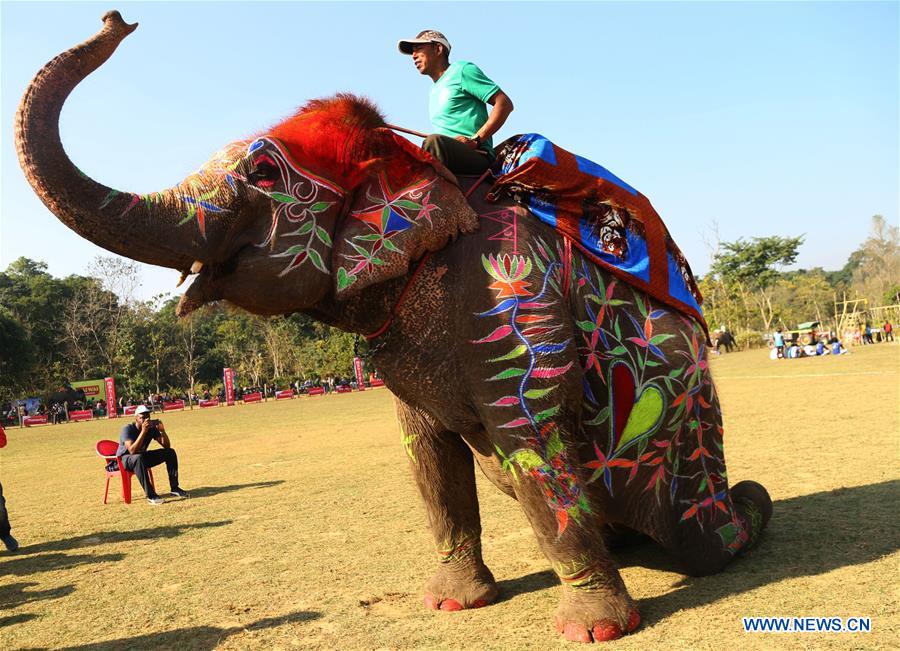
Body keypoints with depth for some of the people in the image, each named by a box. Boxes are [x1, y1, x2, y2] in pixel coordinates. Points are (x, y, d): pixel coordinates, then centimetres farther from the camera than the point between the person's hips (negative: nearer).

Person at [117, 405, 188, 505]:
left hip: (143, 457, 6)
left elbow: (167, 446, -6)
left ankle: (174, 488, -6)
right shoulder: (128, 429, -22)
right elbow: (132, 451, -37)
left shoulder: (152, 428, -6)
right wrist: (143, 431, -40)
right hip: (125, 459, -6)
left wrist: (162, 431, -23)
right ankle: (150, 495, -38)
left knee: (170, 452, -8)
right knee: (139, 458, -41)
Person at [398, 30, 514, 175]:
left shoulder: (462, 70, 4)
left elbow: (504, 103, -4)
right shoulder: (433, 91, 28)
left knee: (434, 141, -35)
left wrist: (476, 140, -14)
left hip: (477, 156, -7)